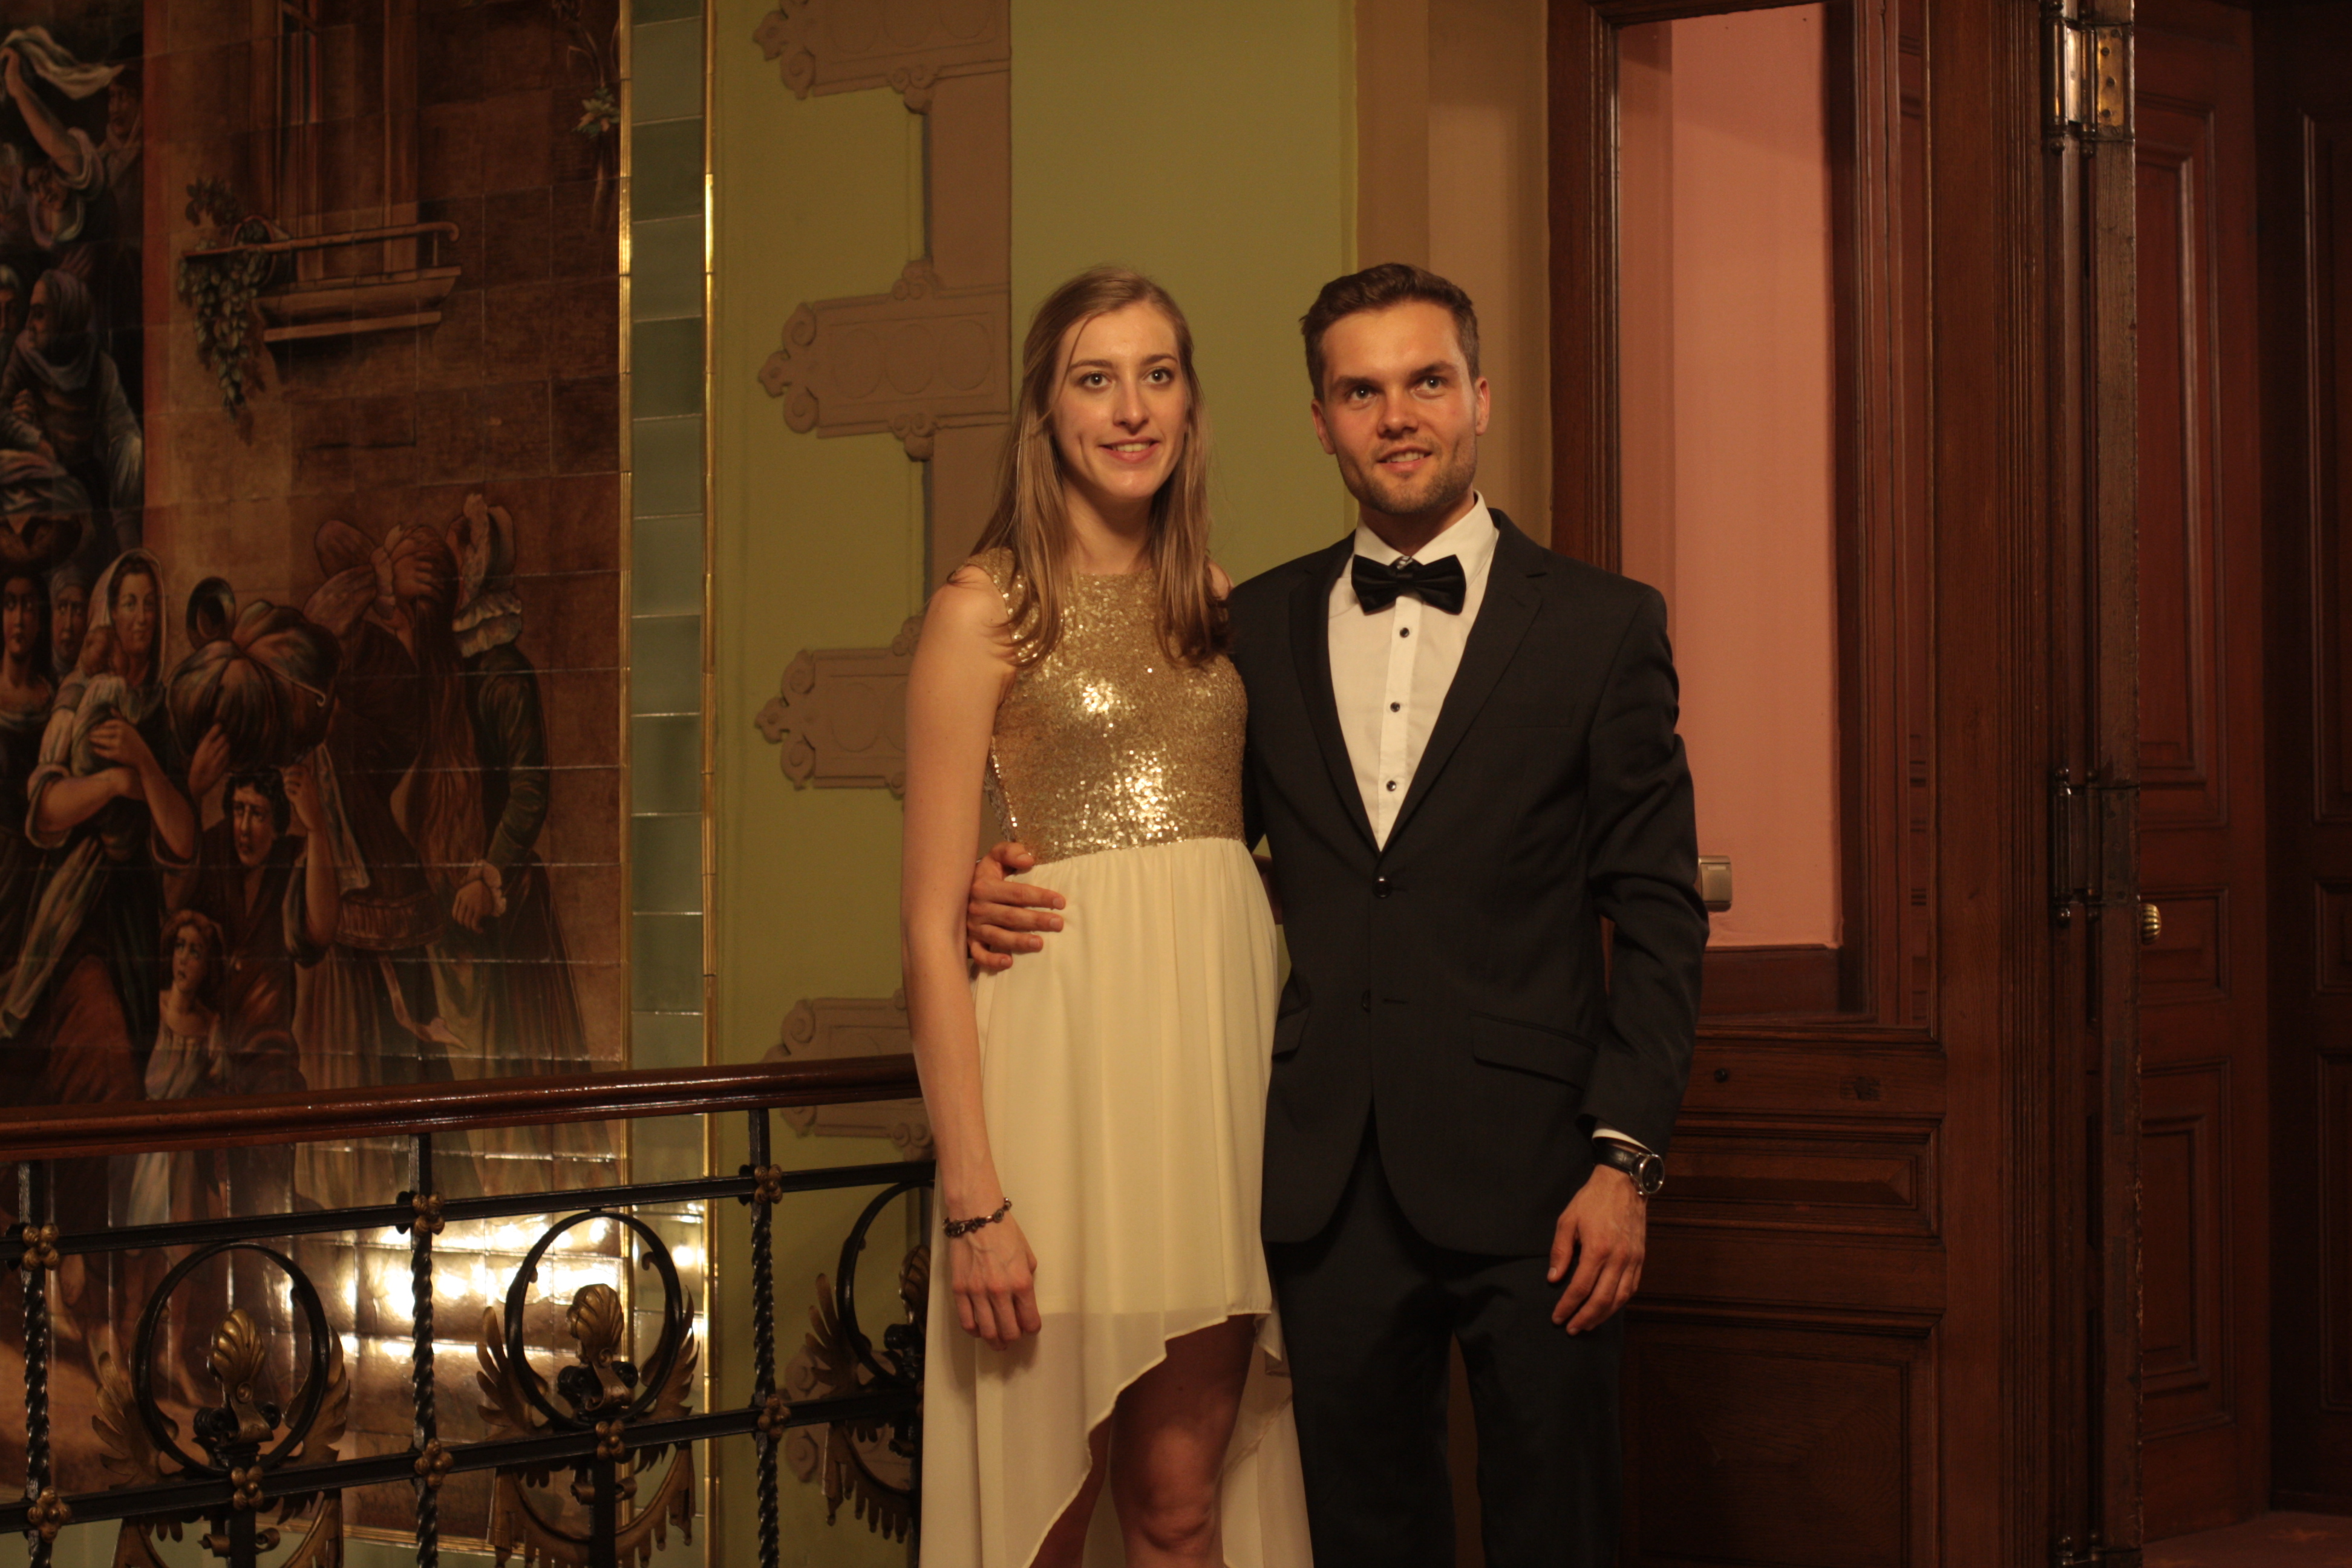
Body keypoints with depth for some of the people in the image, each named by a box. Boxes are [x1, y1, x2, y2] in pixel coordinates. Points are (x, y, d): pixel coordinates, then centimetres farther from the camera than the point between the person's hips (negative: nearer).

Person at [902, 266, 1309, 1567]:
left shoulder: (1219, 606, 12)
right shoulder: (988, 608, -3)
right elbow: (933, 925, -8)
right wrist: (973, 1199, -15)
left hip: (1222, 1033, 5)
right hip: (1067, 1034, -4)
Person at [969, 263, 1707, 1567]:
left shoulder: (1600, 626, 2)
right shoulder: (1258, 627, 11)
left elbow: (1657, 912, -1)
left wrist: (1625, 1159, -10)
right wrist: (1024, 889, -2)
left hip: (1522, 1168, -3)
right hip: (1328, 1173, 3)